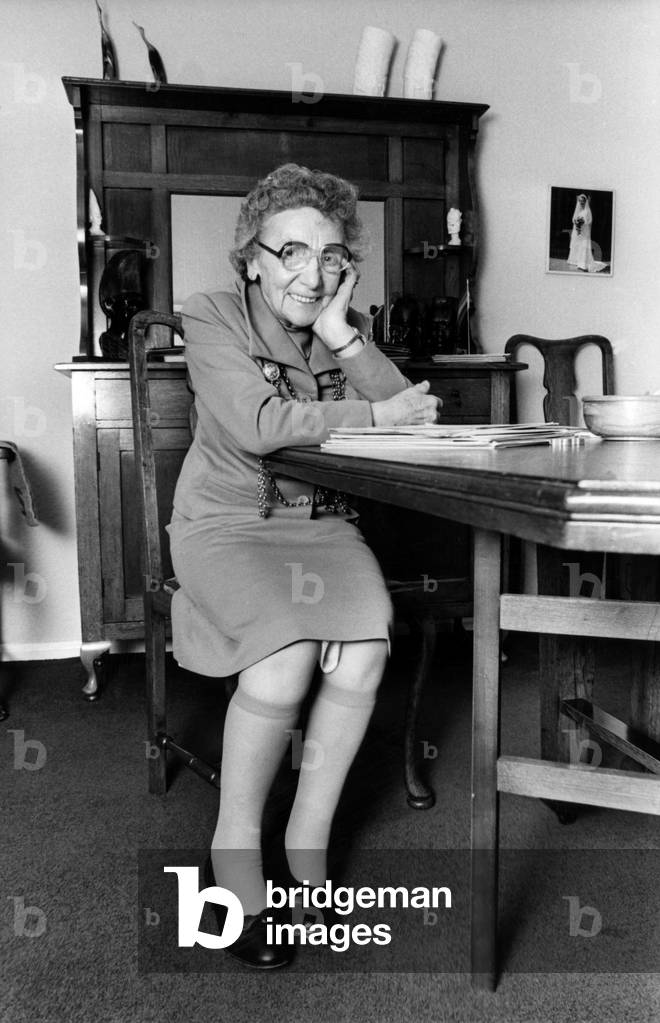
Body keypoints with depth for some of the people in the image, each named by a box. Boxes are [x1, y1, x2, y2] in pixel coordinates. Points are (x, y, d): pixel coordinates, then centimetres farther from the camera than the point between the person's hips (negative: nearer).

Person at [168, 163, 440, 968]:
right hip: (227, 523, -3)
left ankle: (309, 838, -2)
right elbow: (256, 426, -21)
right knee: (287, 656, -28)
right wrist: (372, 414, -14)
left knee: (364, 652, -24)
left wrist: (344, 337, -12)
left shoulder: (344, 325, 9)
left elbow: (414, 416, -4)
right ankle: (235, 843, -3)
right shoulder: (211, 318, -4)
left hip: (321, 523, 4)